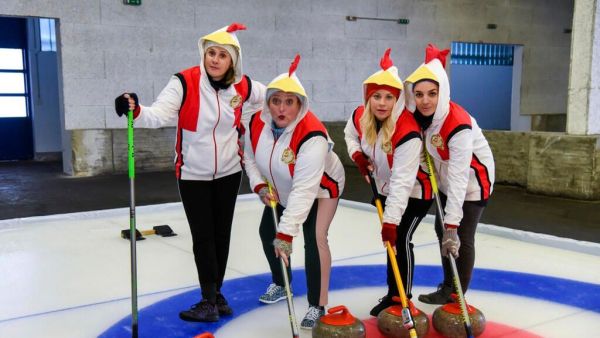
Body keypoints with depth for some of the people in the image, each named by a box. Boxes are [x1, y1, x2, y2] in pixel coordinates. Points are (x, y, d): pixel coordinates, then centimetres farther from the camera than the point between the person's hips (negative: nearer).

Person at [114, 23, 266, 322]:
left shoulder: (243, 86, -6)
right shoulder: (184, 82, -17)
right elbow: (159, 114, -31)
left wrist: (242, 123, 8)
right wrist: (135, 111, -50)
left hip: (228, 172, 3)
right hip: (193, 174, -3)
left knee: (222, 233, 12)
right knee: (203, 237, 0)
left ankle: (216, 292, 27)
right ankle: (209, 300, 10)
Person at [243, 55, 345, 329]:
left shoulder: (312, 136, -40)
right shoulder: (257, 123, -21)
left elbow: (305, 190, -43)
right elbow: (250, 156, -1)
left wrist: (286, 233, -44)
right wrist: (260, 185, -17)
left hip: (320, 188, -6)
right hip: (281, 190, 7)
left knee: (314, 239, -19)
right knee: (267, 231, 12)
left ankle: (317, 306, -5)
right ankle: (281, 284, 37)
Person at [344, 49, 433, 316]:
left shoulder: (408, 133, -35)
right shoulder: (360, 117, -15)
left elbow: (402, 182, -37)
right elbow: (350, 134, 11)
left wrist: (390, 221, -38)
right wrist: (358, 155, -9)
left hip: (414, 193, -7)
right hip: (385, 190, 7)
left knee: (400, 240, -10)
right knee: (390, 241, 15)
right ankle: (392, 294, 30)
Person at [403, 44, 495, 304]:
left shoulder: (459, 125, -37)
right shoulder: (417, 114, -17)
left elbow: (459, 178, -38)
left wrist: (452, 224, -40)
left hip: (472, 180, -8)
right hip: (445, 178, 8)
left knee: (460, 238, -4)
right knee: (441, 229, 16)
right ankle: (448, 287, 34)